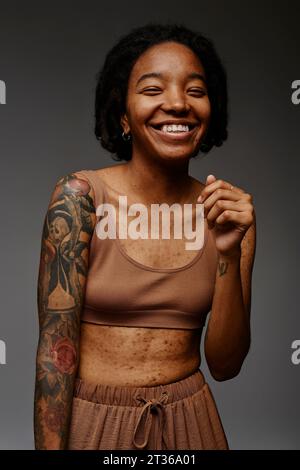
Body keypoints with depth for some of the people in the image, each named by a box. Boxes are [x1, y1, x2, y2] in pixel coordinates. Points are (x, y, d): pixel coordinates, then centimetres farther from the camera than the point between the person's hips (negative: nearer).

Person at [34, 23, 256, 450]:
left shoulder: (228, 210, -5)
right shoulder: (79, 196, -15)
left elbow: (225, 364, -8)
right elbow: (55, 347, -14)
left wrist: (229, 253, -20)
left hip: (189, 419, 3)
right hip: (89, 419, -2)